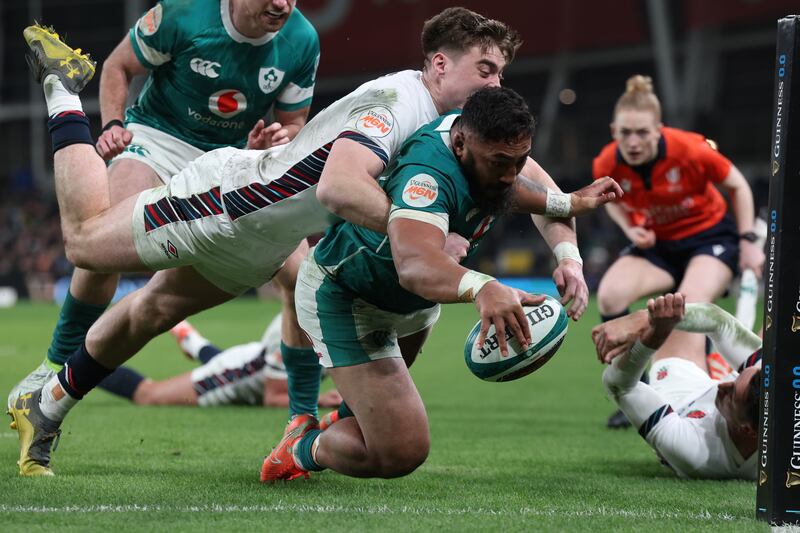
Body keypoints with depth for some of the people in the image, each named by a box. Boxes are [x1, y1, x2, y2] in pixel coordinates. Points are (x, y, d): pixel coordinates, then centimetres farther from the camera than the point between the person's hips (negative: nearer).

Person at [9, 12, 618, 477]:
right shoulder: (397, 100, -34)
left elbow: (527, 174, 4)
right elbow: (338, 186, -50)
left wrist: (567, 252, -10)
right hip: (228, 199, -8)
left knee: (152, 312, 20)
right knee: (86, 240, 10)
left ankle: (45, 409, 36)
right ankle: (64, 88, 29)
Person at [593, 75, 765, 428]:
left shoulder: (690, 150, -27)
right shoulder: (607, 165, -18)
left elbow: (737, 186, -8)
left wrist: (748, 241, -10)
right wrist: (630, 228, -11)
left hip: (710, 236, -3)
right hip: (657, 243, 4)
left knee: (690, 306, -32)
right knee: (610, 294, -24)